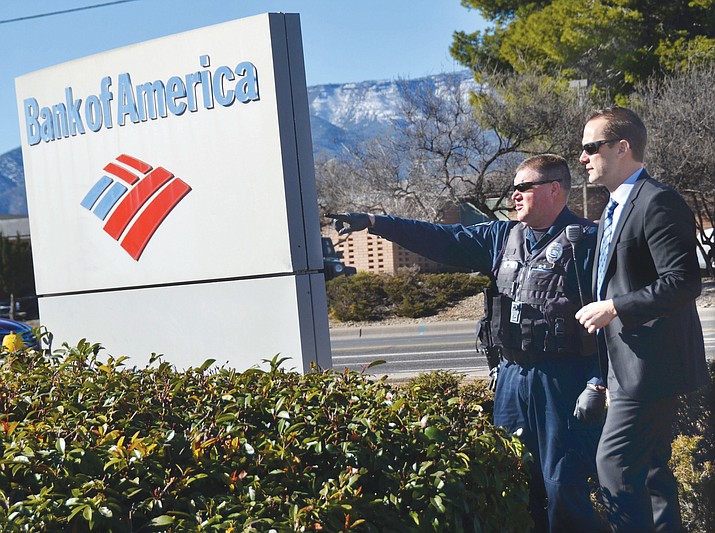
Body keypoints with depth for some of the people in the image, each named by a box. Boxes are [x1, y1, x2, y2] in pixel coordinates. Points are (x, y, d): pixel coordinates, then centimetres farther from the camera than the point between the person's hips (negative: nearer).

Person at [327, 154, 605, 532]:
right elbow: (443, 240, 11)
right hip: (512, 375, 7)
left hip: (564, 381, -7)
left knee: (563, 484, -5)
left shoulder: (585, 241, -8)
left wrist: (597, 384, -18)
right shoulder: (504, 237, 13)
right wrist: (372, 223, 4)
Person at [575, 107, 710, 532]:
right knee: (651, 466, 15)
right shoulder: (614, 210, 16)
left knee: (615, 463, -12)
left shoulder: (658, 202, -15)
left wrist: (615, 307, -22)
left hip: (653, 364, -10)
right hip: (631, 366, 10)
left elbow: (683, 282, -23)